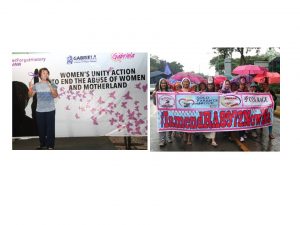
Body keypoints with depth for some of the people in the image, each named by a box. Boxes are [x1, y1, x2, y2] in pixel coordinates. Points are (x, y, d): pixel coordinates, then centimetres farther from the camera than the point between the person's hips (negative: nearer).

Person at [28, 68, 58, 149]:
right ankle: (43, 144, 23)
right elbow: (30, 95, 5)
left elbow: (55, 95, -11)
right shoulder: (36, 85, 5)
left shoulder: (52, 84, -1)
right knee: (41, 128, 9)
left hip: (50, 110, -2)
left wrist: (51, 88, -27)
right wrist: (30, 88, -13)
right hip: (39, 110, 3)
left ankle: (50, 145, 5)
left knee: (50, 128, -3)